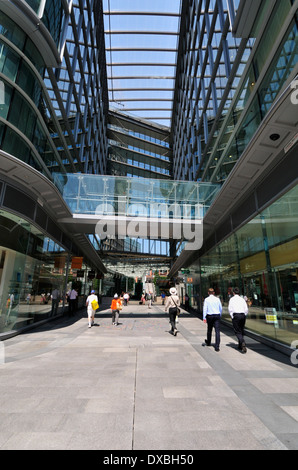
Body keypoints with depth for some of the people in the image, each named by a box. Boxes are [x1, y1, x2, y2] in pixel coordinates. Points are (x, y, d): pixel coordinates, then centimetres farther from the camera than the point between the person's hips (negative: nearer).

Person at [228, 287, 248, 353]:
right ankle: (240, 346, 25)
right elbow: (246, 309, 6)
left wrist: (232, 316, 3)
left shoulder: (232, 299, 2)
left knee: (237, 331, -2)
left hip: (236, 315, -4)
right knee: (241, 330, 17)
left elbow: (230, 308, -5)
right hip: (243, 315, 4)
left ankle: (243, 343, -25)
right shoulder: (242, 299, 10)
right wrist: (244, 316, 16)